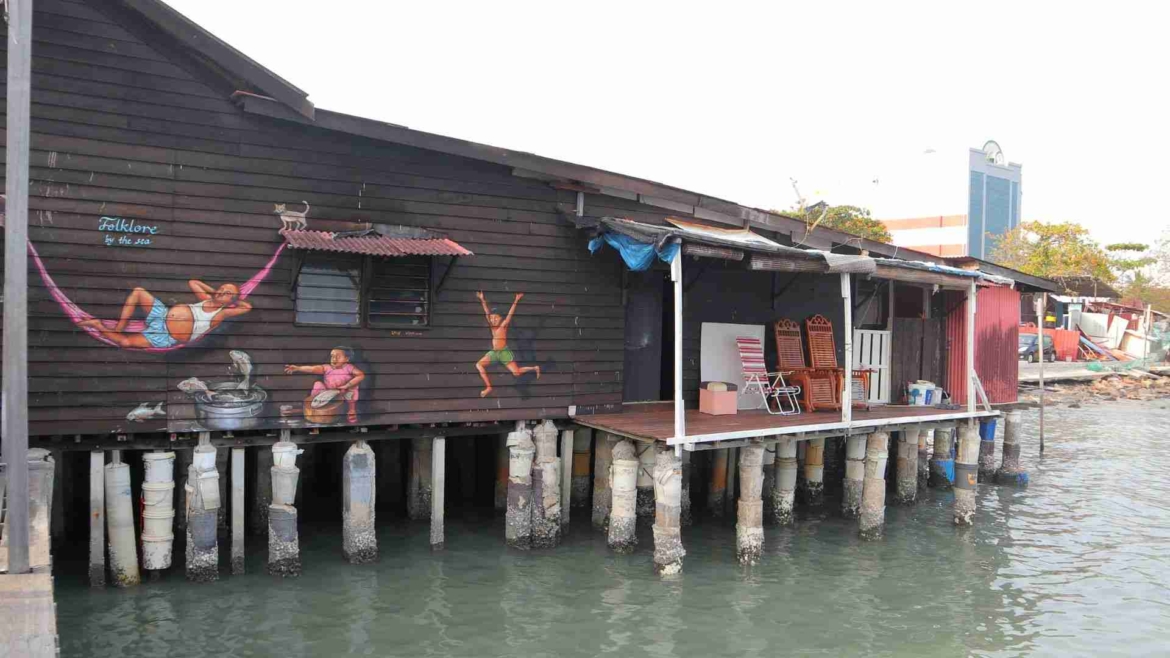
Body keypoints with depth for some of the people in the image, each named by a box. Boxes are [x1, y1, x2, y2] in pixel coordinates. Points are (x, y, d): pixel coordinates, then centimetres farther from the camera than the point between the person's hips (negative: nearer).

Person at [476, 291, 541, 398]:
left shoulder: (503, 325, -8)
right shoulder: (492, 326, 6)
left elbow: (510, 313, -12)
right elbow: (487, 312, 2)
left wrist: (516, 300, -17)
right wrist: (482, 300, -4)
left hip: (504, 352, -6)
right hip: (494, 352, 6)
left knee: (516, 373, -11)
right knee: (478, 365, -8)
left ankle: (534, 368, 17)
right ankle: (488, 387, -10)